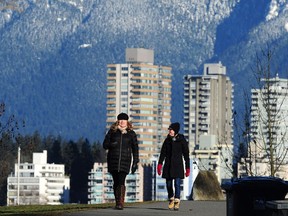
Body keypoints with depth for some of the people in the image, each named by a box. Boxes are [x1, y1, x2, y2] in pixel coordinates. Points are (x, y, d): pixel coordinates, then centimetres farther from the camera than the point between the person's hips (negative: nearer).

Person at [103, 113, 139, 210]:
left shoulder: (131, 133, 7)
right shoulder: (112, 131, 8)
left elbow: (135, 148, 10)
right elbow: (105, 144, 8)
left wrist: (135, 162, 4)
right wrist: (111, 145, -15)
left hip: (125, 160, -2)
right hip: (113, 160, 2)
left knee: (121, 182, -15)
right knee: (116, 182, 5)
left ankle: (121, 203, -21)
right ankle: (117, 202, 13)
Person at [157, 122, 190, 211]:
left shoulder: (181, 140, -2)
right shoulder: (167, 140, 7)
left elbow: (186, 154, 0)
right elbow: (163, 153, 6)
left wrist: (187, 167, -2)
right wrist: (160, 164, -6)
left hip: (178, 165, -4)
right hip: (168, 165, 4)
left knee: (177, 183, -12)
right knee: (168, 184, 7)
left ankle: (177, 202, -8)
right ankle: (171, 199, 26)